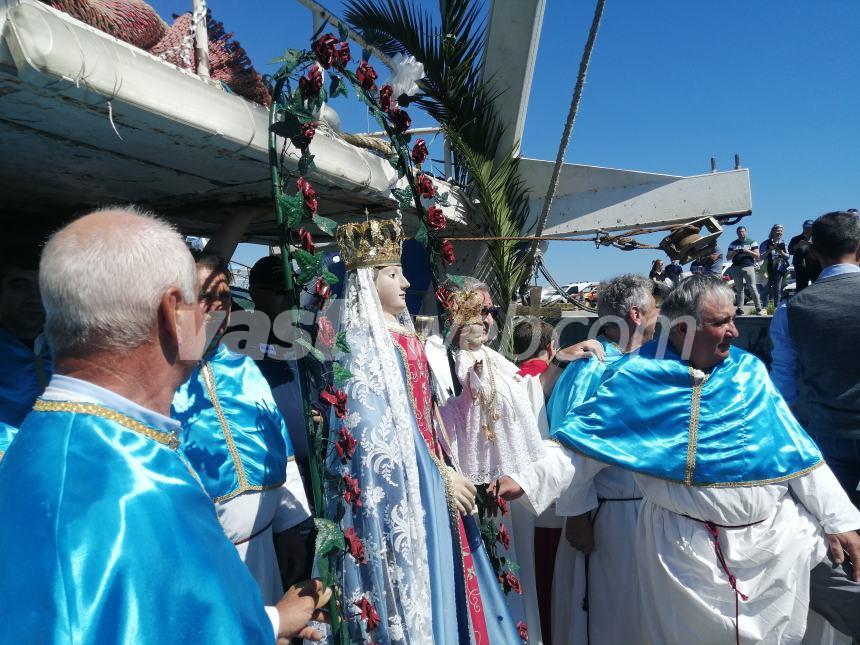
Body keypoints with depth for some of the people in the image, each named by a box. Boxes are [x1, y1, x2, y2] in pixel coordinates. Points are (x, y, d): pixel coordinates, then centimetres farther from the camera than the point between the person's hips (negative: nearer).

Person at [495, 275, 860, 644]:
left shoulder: (748, 370, 1)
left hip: (775, 538, 4)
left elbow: (792, 447, 5)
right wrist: (527, 482, -19)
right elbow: (586, 441, -10)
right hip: (684, 545, -3)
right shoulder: (638, 377, -10)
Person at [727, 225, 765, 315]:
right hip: (736, 268, 3)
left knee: (752, 288, -9)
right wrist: (734, 252, -8)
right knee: (739, 289, 3)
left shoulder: (752, 242, 8)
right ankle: (740, 309, 5)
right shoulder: (733, 244, 15)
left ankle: (759, 308, -8)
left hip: (748, 267, -3)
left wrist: (748, 251, -12)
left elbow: (757, 256, 4)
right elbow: (728, 257, 12)